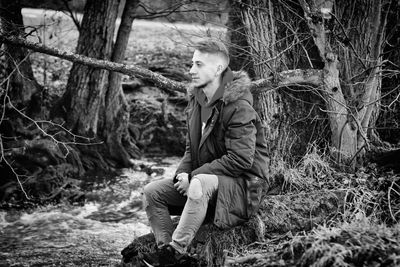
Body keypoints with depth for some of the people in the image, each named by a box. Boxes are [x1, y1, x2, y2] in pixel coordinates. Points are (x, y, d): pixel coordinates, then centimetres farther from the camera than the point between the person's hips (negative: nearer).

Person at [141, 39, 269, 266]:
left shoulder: (239, 107, -19)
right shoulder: (197, 99, 9)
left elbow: (240, 160, -24)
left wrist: (194, 176, -21)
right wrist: (183, 173, -5)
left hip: (242, 184, -8)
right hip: (201, 179, 9)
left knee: (200, 185, -39)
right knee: (152, 192, -5)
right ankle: (165, 248, -11)